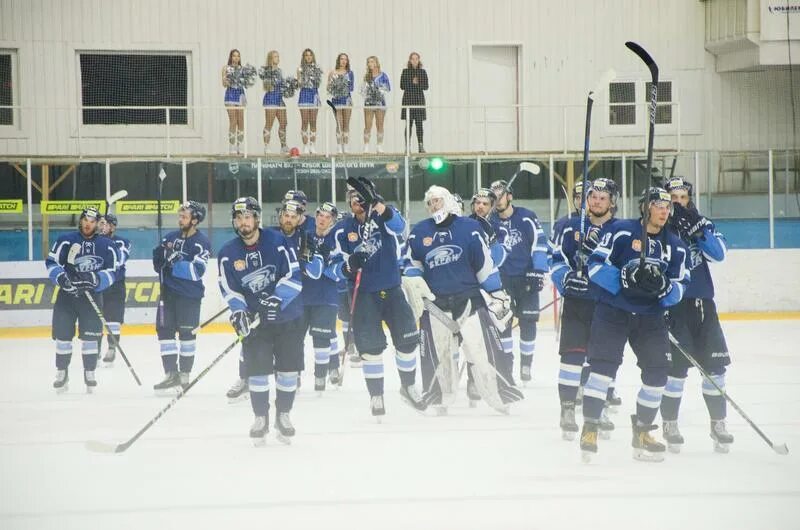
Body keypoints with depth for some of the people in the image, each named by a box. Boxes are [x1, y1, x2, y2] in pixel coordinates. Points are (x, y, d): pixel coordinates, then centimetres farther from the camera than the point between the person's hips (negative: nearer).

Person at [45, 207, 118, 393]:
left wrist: (95, 279, -21)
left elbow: (111, 273, -2)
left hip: (92, 295, 0)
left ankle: (89, 373, 9)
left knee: (90, 335, -2)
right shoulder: (66, 240, 0)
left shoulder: (106, 245, 1)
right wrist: (62, 278, -18)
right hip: (66, 294, 0)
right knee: (63, 334, 1)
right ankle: (62, 373, 14)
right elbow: (51, 262, 0)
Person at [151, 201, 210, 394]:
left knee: (186, 332, 3)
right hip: (169, 291, 6)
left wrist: (176, 263, -27)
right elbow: (158, 264, 12)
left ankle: (184, 375, 13)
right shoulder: (171, 237, 9)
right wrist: (160, 252, -9)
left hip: (189, 295, -5)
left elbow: (197, 271, -20)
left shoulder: (202, 242, -9)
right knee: (164, 330, 0)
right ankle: (171, 375, 4)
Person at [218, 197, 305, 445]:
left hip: (288, 317, -1)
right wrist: (238, 312, -21)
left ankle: (283, 415, 20)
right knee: (256, 368, -4)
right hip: (255, 320, 1)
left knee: (288, 368, 3)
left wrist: (276, 300, -26)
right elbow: (229, 288, -4)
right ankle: (260, 417, 11)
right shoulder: (228, 253, -4)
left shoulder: (277, 241, -12)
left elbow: (293, 275, -15)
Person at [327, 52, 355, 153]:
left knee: (346, 125, 1)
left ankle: (346, 147, 4)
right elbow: (329, 87, 3)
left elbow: (351, 86, 4)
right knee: (339, 124, -4)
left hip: (347, 99, 1)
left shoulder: (350, 73, 8)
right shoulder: (333, 73, 4)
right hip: (337, 100, -1)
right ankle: (340, 148, -2)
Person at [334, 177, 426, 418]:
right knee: (370, 345, -6)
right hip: (364, 294, -1)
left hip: (392, 290, 1)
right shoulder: (345, 230, -2)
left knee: (408, 340, 4)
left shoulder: (384, 216, -4)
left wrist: (375, 202, -45)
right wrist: (350, 265, -28)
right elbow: (340, 270, -3)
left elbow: (398, 226, -30)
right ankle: (376, 397, 7)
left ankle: (408, 387, 25)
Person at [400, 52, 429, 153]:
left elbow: (426, 86, 4)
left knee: (419, 124, -2)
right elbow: (402, 86, 0)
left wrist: (418, 83, -12)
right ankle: (407, 147, -1)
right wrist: (412, 83, -11)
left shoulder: (422, 72, 8)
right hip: (408, 99, -1)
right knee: (408, 124, -3)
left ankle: (421, 146, -1)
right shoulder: (405, 72, 4)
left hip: (419, 99, 1)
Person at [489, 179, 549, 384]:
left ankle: (526, 363, 12)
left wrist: (538, 272, -10)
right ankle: (506, 364, 6)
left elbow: (539, 243, -6)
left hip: (526, 277, -2)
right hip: (502, 278, 2)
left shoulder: (526, 217, -6)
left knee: (528, 321, 0)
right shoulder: (490, 222, 2)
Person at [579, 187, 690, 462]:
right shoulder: (621, 232, -7)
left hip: (650, 316, 5)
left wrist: (664, 287, -18)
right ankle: (589, 428, -7)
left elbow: (681, 285, 4)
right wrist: (624, 279, -25)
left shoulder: (674, 245, 8)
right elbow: (596, 265, -11)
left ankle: (641, 432, 13)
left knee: (658, 370, -1)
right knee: (603, 364, -14)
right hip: (613, 310, -5)